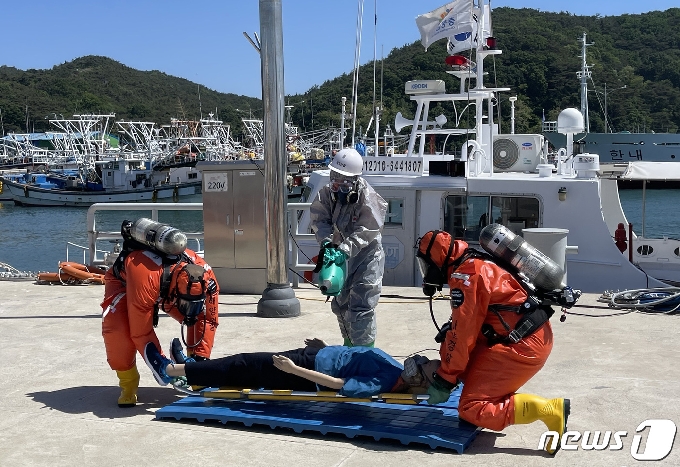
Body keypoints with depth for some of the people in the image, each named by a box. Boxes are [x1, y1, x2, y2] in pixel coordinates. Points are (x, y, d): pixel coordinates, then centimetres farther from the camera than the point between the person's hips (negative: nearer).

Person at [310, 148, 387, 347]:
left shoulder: (367, 198, -23)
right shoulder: (327, 193, -6)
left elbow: (366, 231, -27)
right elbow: (319, 220, -10)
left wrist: (345, 249, -38)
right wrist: (326, 241, -29)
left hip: (366, 256, -7)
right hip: (341, 256, 7)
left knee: (361, 307, -12)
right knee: (340, 304, 19)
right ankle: (349, 345, 38)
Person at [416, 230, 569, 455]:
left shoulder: (464, 275, -14)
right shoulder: (475, 264, 16)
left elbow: (462, 333, -16)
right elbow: (464, 325, 22)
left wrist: (444, 379, -7)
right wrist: (444, 365, 22)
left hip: (523, 345, -10)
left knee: (471, 408, -10)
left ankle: (548, 409, -13)